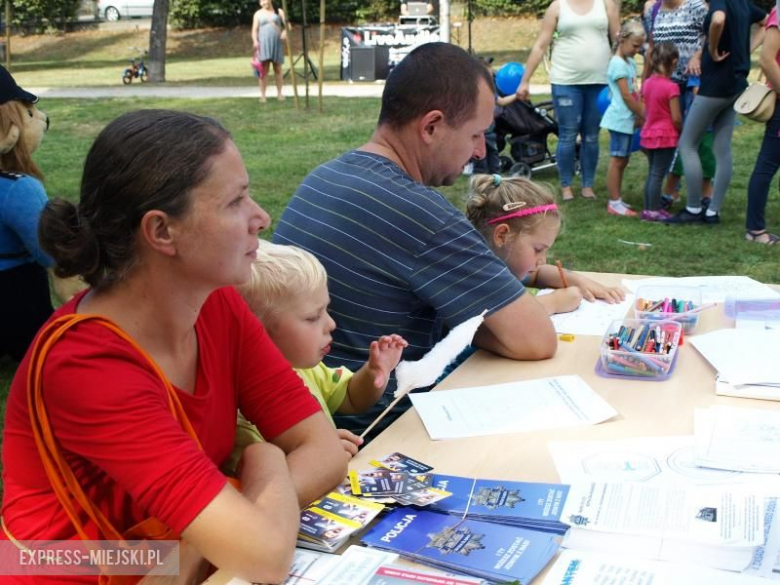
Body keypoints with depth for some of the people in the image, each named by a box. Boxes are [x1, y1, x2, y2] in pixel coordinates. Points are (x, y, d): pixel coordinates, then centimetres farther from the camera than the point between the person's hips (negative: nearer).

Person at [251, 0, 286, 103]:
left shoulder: (279, 12, 10)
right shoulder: (258, 14, 10)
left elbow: (286, 25, 5)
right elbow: (255, 29, 6)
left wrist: (285, 32, -17)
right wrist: (255, 41, -12)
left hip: (276, 43, 1)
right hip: (263, 43, -1)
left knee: (278, 69, 4)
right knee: (264, 69, -7)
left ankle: (279, 93, 13)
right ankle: (262, 95, -6)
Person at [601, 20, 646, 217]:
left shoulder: (629, 62, 15)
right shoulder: (618, 64, -14)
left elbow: (634, 94, 15)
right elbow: (626, 96, -17)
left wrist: (640, 115, 4)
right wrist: (643, 116, -11)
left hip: (628, 119, 9)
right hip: (620, 118, -9)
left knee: (622, 160, 12)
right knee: (617, 160, -5)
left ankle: (617, 200, 18)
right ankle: (614, 203, -1)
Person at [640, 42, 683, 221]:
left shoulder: (647, 83, 4)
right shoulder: (671, 87, -16)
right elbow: (676, 118, -16)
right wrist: (682, 133, 0)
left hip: (649, 134, 7)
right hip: (666, 136, -7)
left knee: (652, 173, 15)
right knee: (658, 174, -2)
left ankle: (649, 208, 20)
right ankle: (653, 211, 1)